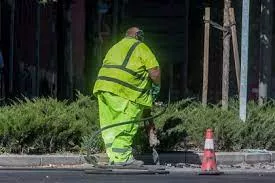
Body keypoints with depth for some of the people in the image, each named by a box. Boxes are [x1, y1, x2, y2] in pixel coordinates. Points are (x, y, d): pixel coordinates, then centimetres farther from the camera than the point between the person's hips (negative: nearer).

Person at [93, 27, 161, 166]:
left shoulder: (115, 48, 30)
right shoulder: (140, 48, 8)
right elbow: (154, 71, -1)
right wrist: (157, 85, 17)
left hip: (103, 86, 7)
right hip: (124, 91, -7)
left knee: (109, 123, 9)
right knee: (126, 123, -3)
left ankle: (113, 156, 10)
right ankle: (121, 157, -7)